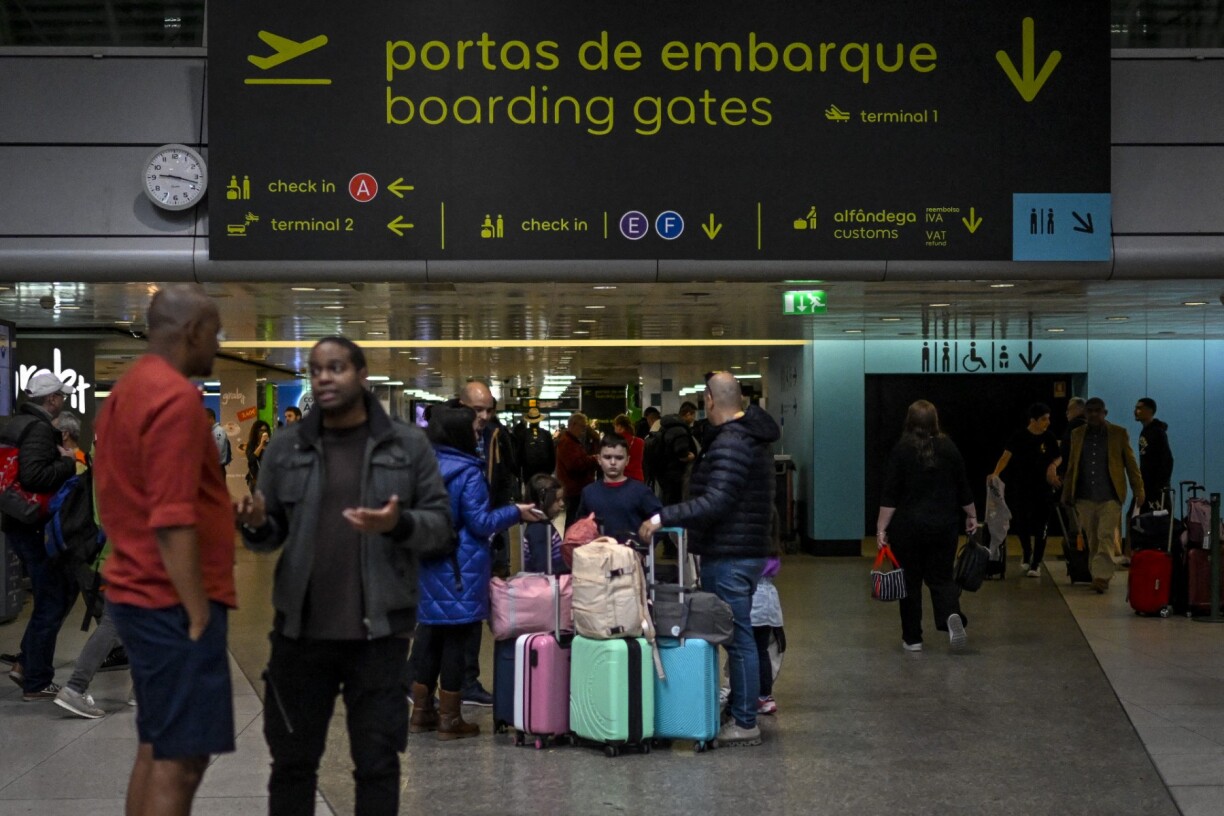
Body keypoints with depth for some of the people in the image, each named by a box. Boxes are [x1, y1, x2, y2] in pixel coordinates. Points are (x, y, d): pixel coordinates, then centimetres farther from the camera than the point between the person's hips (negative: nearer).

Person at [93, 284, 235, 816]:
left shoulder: (128, 390, 14)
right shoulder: (176, 397, -16)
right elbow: (172, 521, -23)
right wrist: (198, 614, -19)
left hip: (138, 593, 10)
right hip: (172, 602, -10)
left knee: (156, 749, 15)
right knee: (180, 759, -7)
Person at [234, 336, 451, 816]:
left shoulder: (408, 444, 1)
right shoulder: (286, 447, 6)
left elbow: (441, 520, 0)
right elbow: (272, 534, 9)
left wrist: (400, 524, -20)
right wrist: (256, 525, -15)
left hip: (378, 631, -2)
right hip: (301, 629, 2)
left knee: (377, 761, 8)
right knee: (292, 758, 11)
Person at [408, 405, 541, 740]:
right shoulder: (468, 473, -15)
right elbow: (479, 523, -15)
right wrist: (516, 512, -6)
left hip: (428, 567, 7)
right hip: (460, 570, -7)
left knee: (429, 634, 13)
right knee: (457, 638, 0)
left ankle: (421, 711, 19)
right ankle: (449, 719, 5)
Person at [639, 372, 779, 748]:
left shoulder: (729, 443, -18)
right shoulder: (753, 438, 15)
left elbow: (716, 502, -26)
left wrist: (664, 518, -25)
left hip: (729, 557, -11)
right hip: (748, 551, 11)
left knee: (737, 637, -6)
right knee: (739, 635, 15)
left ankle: (745, 723, -1)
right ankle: (741, 712, 22)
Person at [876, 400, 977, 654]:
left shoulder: (901, 450, -8)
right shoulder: (949, 448, 1)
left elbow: (890, 496, -11)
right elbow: (963, 489, 5)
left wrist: (881, 529, -10)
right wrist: (971, 516, 17)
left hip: (908, 526, -2)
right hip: (943, 525, 2)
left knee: (910, 581, 8)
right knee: (941, 576, 11)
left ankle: (912, 638, 11)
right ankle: (952, 615, -16)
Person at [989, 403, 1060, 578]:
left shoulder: (1048, 438, -3)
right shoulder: (1019, 437, -8)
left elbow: (1057, 458, 9)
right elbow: (1006, 455, -15)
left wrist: (1053, 465, -14)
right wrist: (996, 473, -30)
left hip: (1043, 487, 1)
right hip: (1021, 487, 0)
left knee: (1040, 527, 0)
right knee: (1021, 524, 7)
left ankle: (1036, 564, 8)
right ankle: (1027, 556, 33)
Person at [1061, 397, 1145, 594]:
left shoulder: (1119, 433, 4)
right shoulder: (1077, 435, 12)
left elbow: (1131, 464, 5)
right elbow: (1071, 466, 15)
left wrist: (1139, 491, -1)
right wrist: (1066, 494, 12)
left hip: (1110, 496, -3)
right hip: (1085, 497, 3)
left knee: (1105, 537, -12)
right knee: (1092, 540, 6)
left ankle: (1102, 577, -14)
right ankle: (1098, 574, 16)